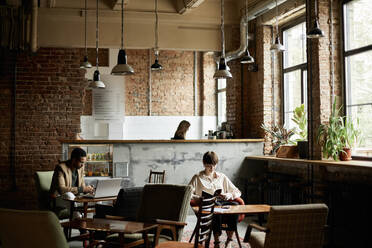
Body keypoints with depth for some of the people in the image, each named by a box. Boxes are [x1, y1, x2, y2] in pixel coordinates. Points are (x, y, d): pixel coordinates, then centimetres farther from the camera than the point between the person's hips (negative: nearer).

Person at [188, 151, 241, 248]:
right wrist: (199, 198, -15)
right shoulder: (197, 177, 14)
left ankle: (229, 240, -25)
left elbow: (238, 192, 20)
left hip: (223, 202, 3)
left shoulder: (222, 177, 22)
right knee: (216, 205, -39)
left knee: (235, 205, -31)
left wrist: (229, 195, -2)